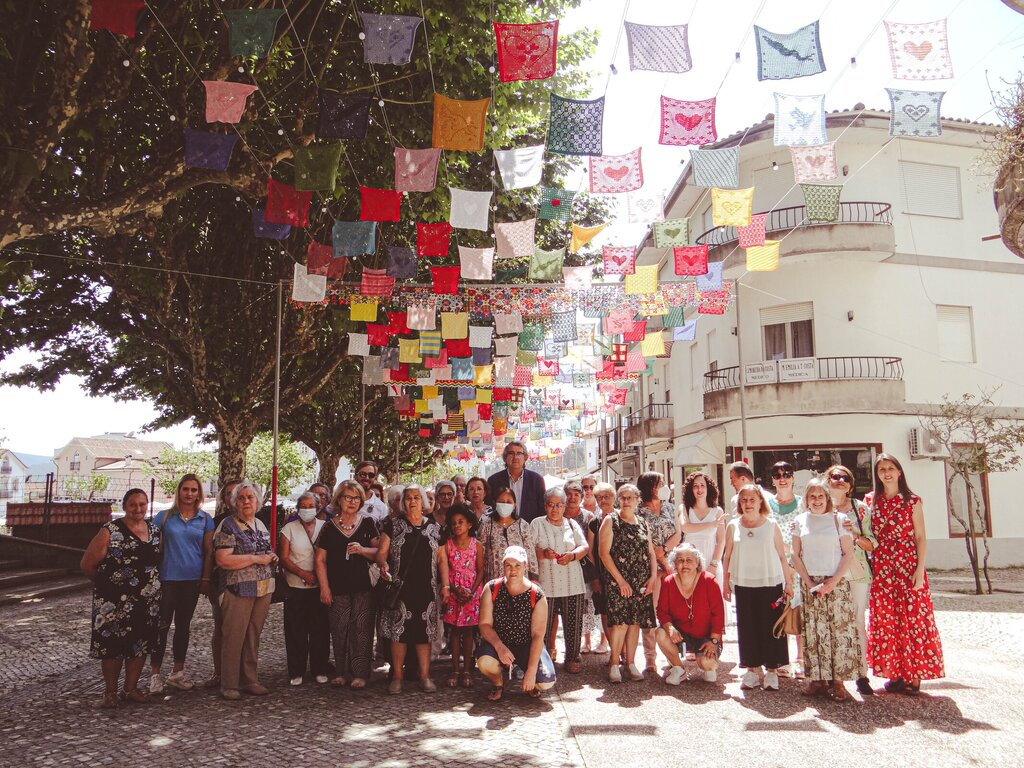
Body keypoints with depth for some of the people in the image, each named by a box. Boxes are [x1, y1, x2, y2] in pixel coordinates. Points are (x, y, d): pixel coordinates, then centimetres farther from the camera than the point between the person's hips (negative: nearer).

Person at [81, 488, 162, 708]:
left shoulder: (155, 530, 6)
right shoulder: (111, 531, -10)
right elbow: (87, 564, -7)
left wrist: (153, 583, 6)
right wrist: (105, 583, 3)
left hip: (148, 600, 5)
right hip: (115, 601, -5)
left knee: (141, 644, 10)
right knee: (113, 645, 3)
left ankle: (130, 688, 25)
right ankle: (110, 693, 19)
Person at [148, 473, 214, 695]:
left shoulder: (205, 520, 4)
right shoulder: (164, 517, 1)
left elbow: (209, 552, 6)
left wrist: (206, 579, 1)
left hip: (192, 579, 2)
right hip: (167, 578, -2)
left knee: (183, 625, 11)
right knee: (162, 625, -3)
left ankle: (177, 672, 23)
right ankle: (155, 674, 7)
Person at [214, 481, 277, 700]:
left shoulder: (261, 525, 14)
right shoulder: (228, 526, -7)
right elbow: (222, 559, -18)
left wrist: (272, 557, 4)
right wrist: (256, 559, -17)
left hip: (263, 589, 6)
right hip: (238, 590, -6)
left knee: (253, 637, 12)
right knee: (234, 637, -1)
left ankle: (250, 680, 21)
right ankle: (229, 685, 10)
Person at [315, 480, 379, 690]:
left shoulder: (368, 523, 6)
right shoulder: (329, 527, 6)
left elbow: (379, 552, 5)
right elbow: (320, 560, 5)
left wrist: (362, 550, -13)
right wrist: (324, 588, -1)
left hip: (363, 587, -1)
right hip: (337, 589, 1)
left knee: (361, 630, -2)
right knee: (339, 631, 4)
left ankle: (360, 674, 6)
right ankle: (341, 672, 17)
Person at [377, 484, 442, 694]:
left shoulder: (434, 527, 10)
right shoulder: (393, 525, 6)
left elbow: (442, 559, 12)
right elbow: (381, 552, 3)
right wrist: (383, 564, -19)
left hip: (426, 588, 1)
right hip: (399, 587, -1)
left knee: (424, 631, 3)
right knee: (398, 630, -1)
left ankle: (425, 676, 11)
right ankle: (397, 676, 9)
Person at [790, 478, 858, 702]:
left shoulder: (839, 519, 2)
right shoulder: (800, 521, 7)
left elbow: (848, 554, -1)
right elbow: (795, 556, 7)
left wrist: (833, 581, -10)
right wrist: (809, 583, -4)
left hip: (836, 583, -2)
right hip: (809, 583, 2)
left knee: (840, 630, -4)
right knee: (813, 632, 3)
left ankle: (838, 681, 3)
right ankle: (817, 680, 11)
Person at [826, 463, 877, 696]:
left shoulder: (861, 508, 4)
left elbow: (873, 544, 3)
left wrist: (854, 535, -14)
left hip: (857, 573, 0)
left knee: (857, 624, 1)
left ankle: (862, 675, 8)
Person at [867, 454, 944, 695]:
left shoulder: (912, 501, 0)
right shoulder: (872, 501, 9)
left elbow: (920, 538, -3)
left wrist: (920, 569, -11)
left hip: (908, 566, -3)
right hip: (882, 569, 3)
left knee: (912, 619, -1)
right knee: (886, 621, 6)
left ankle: (913, 676, 8)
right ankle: (894, 674, 16)